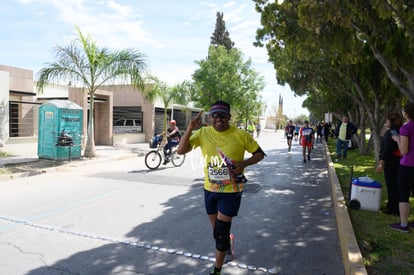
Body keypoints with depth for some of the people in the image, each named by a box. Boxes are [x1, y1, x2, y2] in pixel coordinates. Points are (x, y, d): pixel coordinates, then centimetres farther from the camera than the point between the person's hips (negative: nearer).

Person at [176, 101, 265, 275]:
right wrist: (190, 129, -20)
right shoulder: (203, 133, -4)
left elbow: (260, 154, -1)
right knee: (217, 231, 20)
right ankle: (227, 241, 55)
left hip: (231, 191, -3)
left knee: (220, 233, -1)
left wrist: (244, 163, -20)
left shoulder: (240, 135, -11)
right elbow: (181, 150, -8)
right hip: (210, 190, 4)